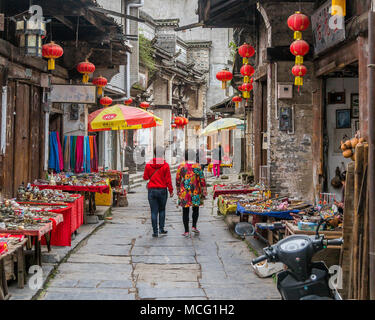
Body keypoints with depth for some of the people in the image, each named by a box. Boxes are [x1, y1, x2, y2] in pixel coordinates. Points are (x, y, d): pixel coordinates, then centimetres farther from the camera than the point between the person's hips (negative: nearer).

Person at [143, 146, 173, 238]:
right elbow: (168, 179, -5)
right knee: (162, 210, 17)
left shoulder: (148, 164, -3)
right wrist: (171, 191, 3)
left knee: (154, 211, 4)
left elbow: (145, 177, 7)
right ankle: (161, 228, 12)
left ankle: (155, 232, 3)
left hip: (151, 190, 1)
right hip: (162, 190, -1)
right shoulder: (165, 165, -8)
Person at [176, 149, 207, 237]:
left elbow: (177, 180, 4)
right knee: (195, 209, 20)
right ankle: (194, 226, 11)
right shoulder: (197, 166, -5)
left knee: (185, 211, 5)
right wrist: (204, 192, 3)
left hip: (184, 193, 0)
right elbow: (202, 180, -4)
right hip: (195, 192, 0)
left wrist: (178, 190, 18)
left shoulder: (181, 166, -2)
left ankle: (186, 231, 5)